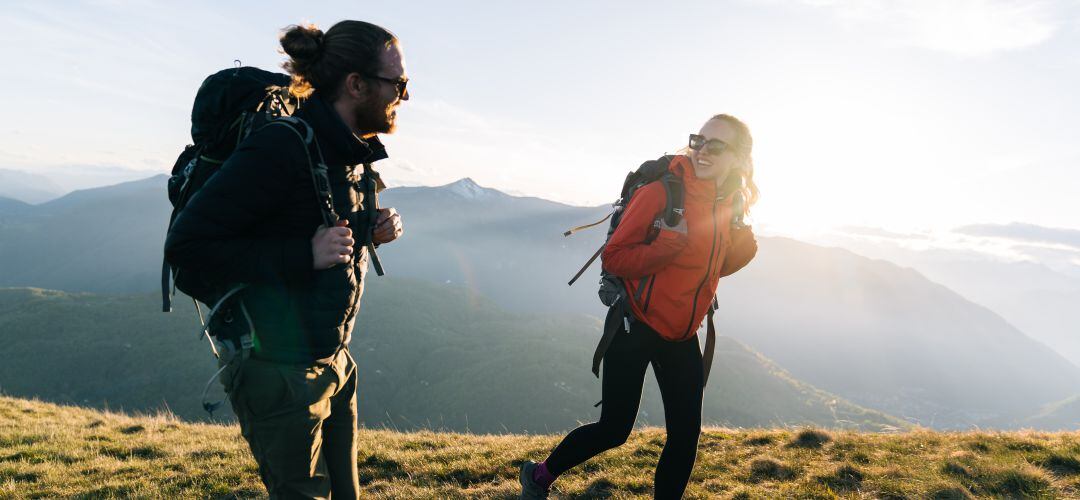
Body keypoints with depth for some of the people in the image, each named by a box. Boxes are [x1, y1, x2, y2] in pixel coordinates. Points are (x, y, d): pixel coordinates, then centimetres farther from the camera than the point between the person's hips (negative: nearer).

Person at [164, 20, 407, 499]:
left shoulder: (352, 154, 7)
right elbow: (185, 244, -21)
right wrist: (305, 256, -27)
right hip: (280, 372, -8)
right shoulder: (281, 149, -20)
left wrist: (373, 232, 0)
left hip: (333, 361, 9)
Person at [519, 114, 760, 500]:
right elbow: (613, 258, -17)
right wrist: (670, 242, -30)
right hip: (637, 327, -6)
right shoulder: (663, 191, -17)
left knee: (685, 437, 8)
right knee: (614, 429, 1)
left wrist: (746, 244, -4)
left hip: (682, 338, 6)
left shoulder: (732, 203, 2)